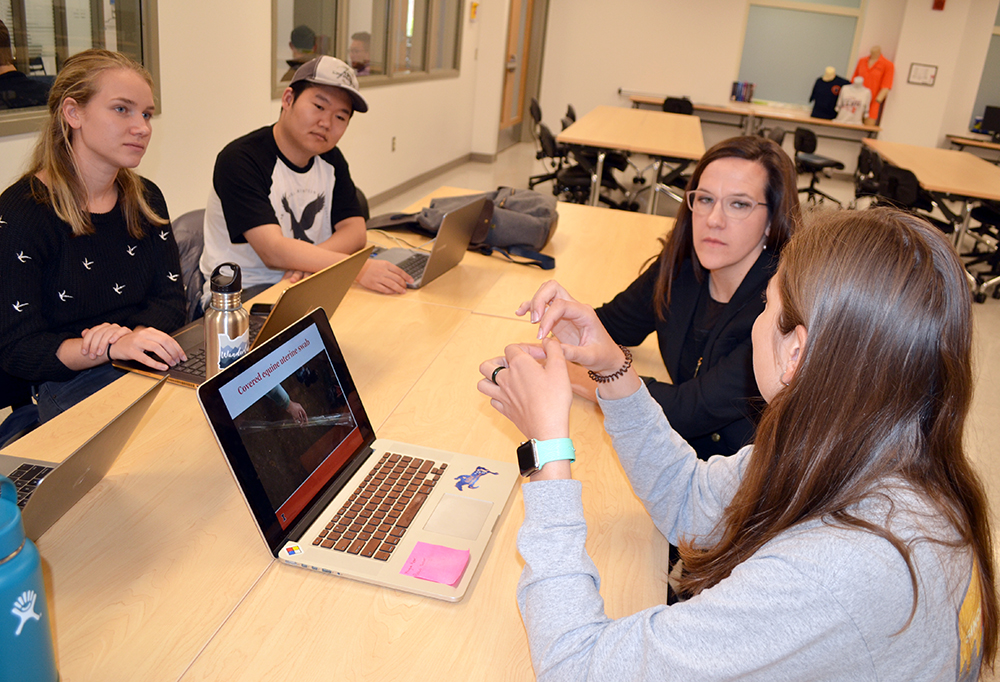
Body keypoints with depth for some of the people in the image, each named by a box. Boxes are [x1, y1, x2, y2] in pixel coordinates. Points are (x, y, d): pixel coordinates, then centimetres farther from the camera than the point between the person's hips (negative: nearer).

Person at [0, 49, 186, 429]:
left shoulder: (145, 199, 12)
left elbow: (170, 300, 8)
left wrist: (133, 334, -17)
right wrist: (114, 349, -29)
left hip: (152, 365, 6)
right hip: (67, 383, -6)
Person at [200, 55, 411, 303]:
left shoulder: (330, 159, 8)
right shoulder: (239, 160, -16)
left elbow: (355, 230, 0)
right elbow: (274, 252, -27)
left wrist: (306, 260, -22)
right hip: (244, 291, -8)